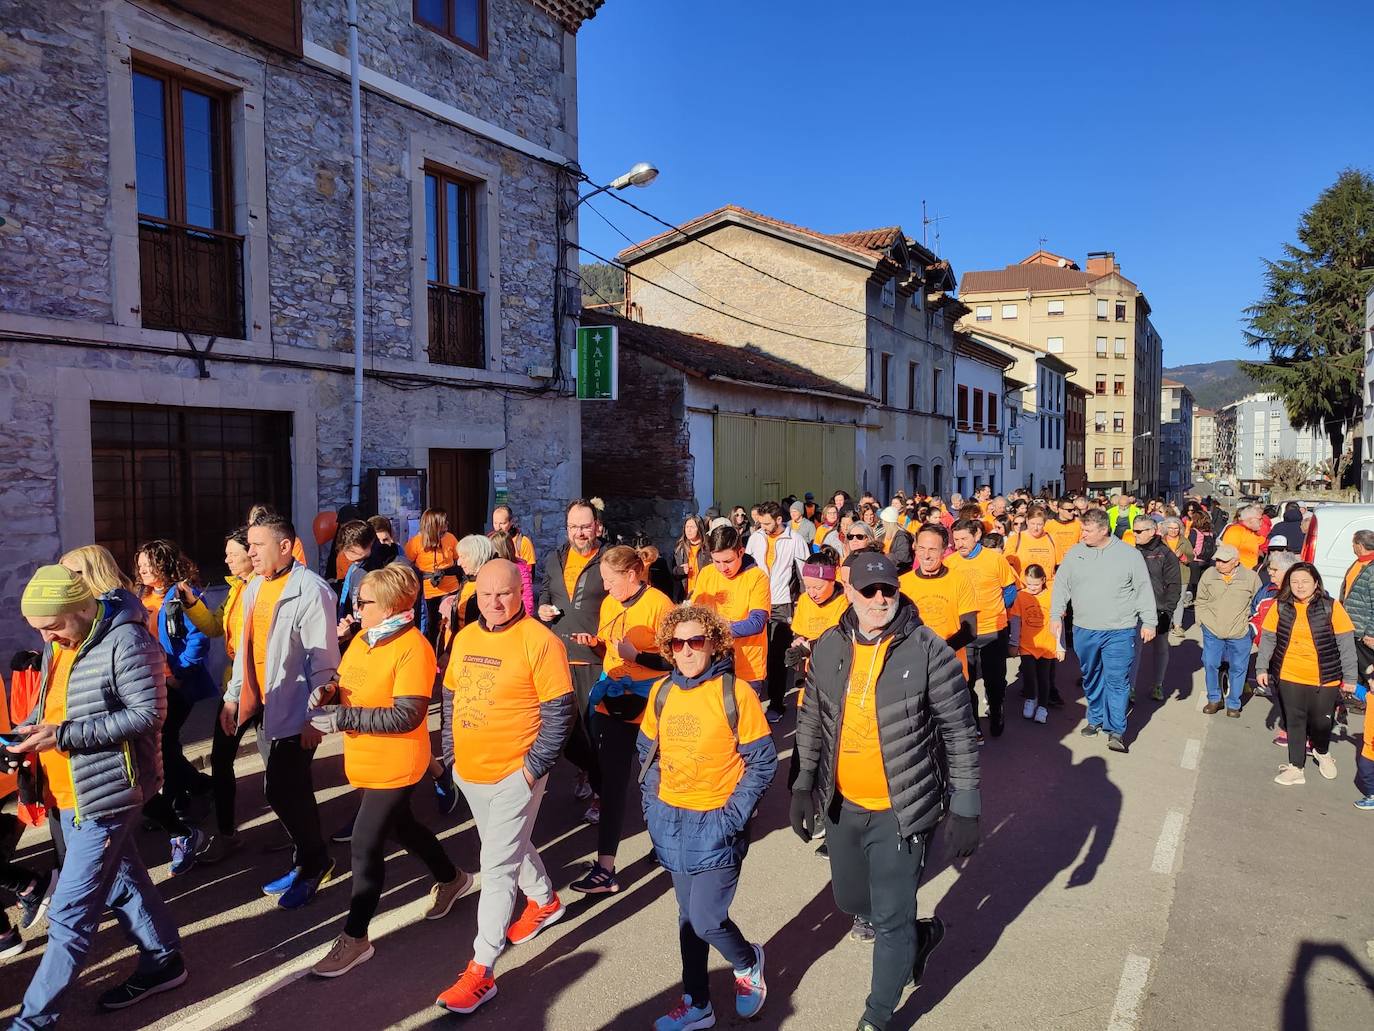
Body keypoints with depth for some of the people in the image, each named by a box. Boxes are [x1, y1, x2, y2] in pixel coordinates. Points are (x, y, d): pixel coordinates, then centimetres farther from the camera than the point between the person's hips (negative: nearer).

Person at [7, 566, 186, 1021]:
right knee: (121, 882, 20)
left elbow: (148, 713, -23)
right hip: (68, 794, 9)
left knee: (70, 913, -1)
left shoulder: (126, 641, -20)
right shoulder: (58, 645, 7)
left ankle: (34, 1017, 12)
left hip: (105, 794, -9)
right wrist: (23, 733, -2)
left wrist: (62, 735, -25)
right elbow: (51, 706, 19)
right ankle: (163, 962, 36)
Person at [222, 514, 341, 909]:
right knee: (291, 789, 14)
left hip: (293, 711, -8)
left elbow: (324, 659, -17)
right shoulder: (254, 588, 11)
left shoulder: (310, 591, -16)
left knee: (281, 790, -5)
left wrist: (314, 717, -18)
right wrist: (233, 696, 17)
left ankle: (312, 862, 15)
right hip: (262, 706, 8)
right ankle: (309, 859, 28)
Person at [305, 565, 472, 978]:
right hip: (366, 760, 9)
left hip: (394, 766, -9)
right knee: (400, 826, 24)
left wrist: (342, 718, -28)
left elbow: (407, 716, -27)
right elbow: (347, 685, 15)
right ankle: (451, 878, 47)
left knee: (365, 847, -3)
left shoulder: (413, 648, -23)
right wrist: (328, 692, -9)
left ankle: (355, 938, 14)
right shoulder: (362, 639, 3)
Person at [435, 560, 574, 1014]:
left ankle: (481, 971, 5)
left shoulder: (540, 640, -17)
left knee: (497, 868, -4)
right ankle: (544, 900, 49)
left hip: (514, 774, -7)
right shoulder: (465, 637, 4)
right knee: (511, 845, 25)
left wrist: (534, 768, -16)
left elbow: (559, 712, -15)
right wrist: (454, 753, 13)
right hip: (468, 772, 7)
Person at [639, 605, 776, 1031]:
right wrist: (652, 804, 5)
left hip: (717, 824, -5)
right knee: (688, 916, 16)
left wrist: (734, 816, -13)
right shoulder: (662, 692, 1)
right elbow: (648, 752, 13)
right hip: (671, 821, 5)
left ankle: (748, 962, 28)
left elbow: (762, 762, -9)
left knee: (706, 919, -4)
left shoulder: (736, 692, -13)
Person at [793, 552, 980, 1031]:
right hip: (843, 804, 5)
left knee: (891, 920, 4)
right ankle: (922, 932, 50)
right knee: (849, 898, 22)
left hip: (901, 810, -5)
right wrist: (803, 785, 6)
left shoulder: (927, 649, -17)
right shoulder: (828, 647, -4)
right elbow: (812, 720, 8)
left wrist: (964, 808, -9)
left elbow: (960, 731, -11)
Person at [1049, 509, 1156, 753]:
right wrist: (1056, 615, -1)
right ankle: (1096, 719, 32)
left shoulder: (1129, 554, -4)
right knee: (1091, 678, 16)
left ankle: (1116, 730, 8)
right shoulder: (1075, 553, 3)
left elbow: (1144, 590, 1)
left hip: (1120, 632, -3)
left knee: (1117, 680, -2)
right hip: (1084, 630, 3)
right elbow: (1061, 586, 7)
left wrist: (1148, 622, -1)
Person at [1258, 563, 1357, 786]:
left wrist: (1349, 677, -5)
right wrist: (1262, 668, 2)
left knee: (1322, 722, 9)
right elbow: (1268, 639, 4)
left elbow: (1346, 643, -5)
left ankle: (1322, 752, 41)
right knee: (1294, 722, 9)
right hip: (1289, 677, 2)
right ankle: (1296, 768, 20)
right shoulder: (1280, 607, -2)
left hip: (1325, 679, -1)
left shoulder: (1331, 607, -8)